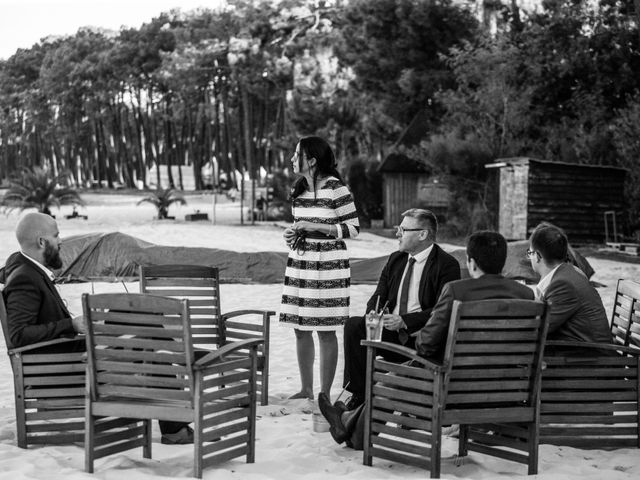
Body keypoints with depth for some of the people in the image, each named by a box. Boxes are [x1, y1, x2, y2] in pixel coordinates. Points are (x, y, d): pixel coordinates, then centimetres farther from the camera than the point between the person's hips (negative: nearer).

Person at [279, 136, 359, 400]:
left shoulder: (336, 188, -11)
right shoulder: (298, 189, 10)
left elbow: (353, 228, -10)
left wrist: (316, 227, -17)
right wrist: (291, 233, 3)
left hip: (328, 265, -7)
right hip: (299, 262, 7)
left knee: (326, 331, 0)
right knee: (300, 329, 9)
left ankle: (325, 395, 10)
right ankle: (306, 390, 21)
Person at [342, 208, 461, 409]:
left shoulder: (447, 265, -7)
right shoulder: (395, 259, 15)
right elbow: (379, 296, 14)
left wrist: (404, 321, -25)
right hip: (391, 331, 5)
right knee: (353, 325, -17)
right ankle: (360, 394, -13)